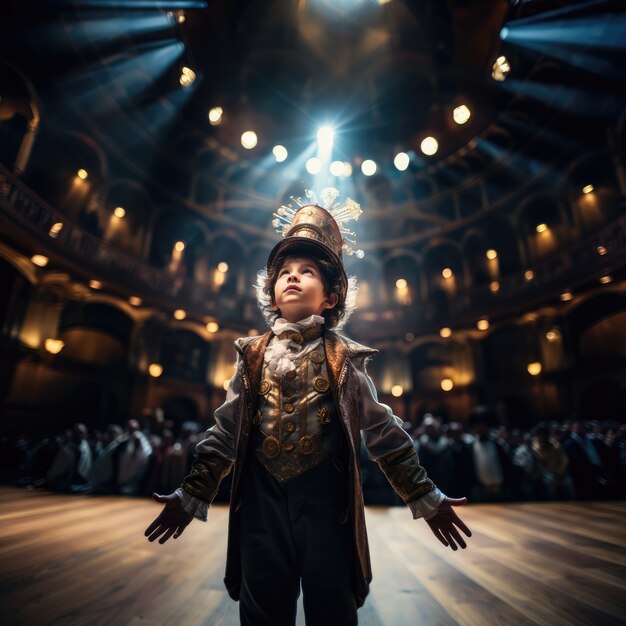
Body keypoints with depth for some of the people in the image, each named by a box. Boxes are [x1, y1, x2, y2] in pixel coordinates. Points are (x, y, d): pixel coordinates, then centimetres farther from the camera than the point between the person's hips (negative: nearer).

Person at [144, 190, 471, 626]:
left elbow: (384, 431, 1)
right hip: (262, 494, 2)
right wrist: (191, 496, 10)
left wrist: (426, 498, 1)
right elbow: (226, 431, 8)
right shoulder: (254, 355, 2)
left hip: (325, 495, -1)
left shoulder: (343, 358, -3)